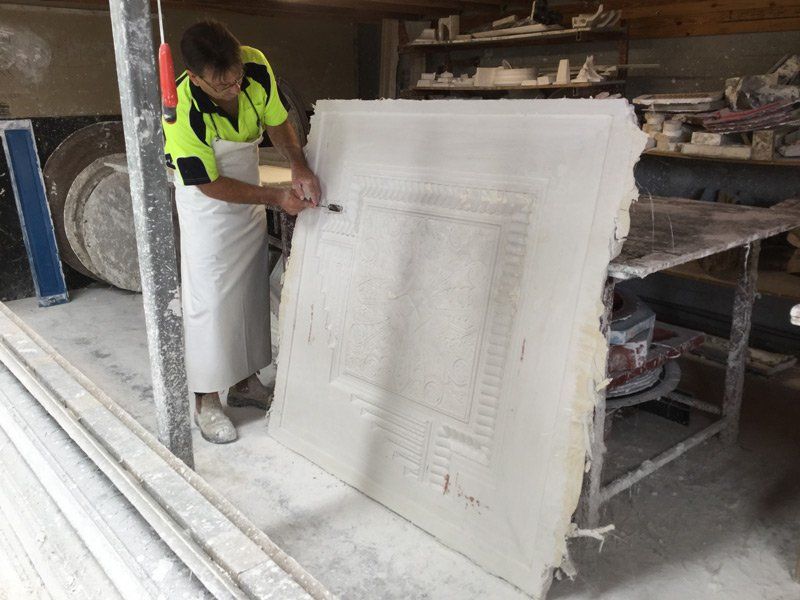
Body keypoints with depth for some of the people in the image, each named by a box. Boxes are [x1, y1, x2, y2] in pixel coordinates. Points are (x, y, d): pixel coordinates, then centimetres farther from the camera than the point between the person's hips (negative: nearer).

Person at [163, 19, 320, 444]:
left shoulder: (257, 66, -19)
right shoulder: (183, 114, -31)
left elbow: (277, 123, -3)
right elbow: (212, 185, -22)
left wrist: (299, 169, -20)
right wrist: (277, 197, -24)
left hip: (251, 200, 6)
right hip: (207, 206, -5)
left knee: (251, 293, 12)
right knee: (209, 301, -2)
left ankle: (244, 382, 29)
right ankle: (207, 401, 14)